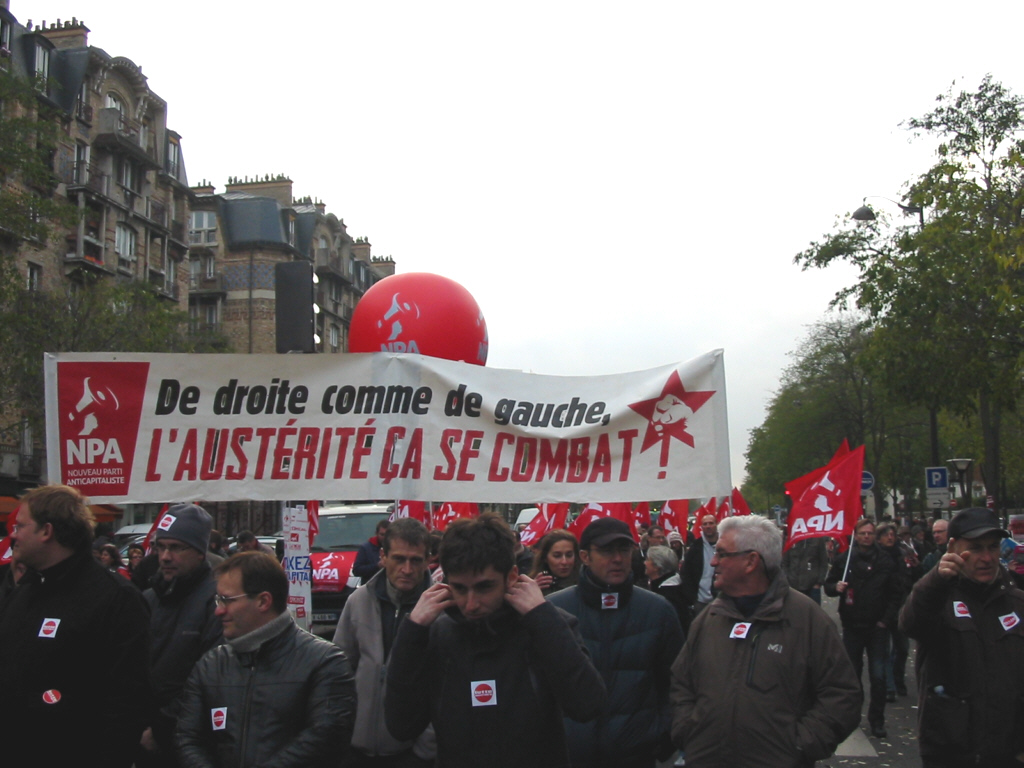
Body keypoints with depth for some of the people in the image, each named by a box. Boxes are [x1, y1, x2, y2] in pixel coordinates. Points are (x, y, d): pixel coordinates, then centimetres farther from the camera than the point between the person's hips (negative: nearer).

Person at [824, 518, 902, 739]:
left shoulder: (885, 561, 3)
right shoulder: (844, 560, 2)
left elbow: (896, 593, 7)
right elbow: (828, 585, 8)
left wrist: (887, 619, -2)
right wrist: (836, 587, -15)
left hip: (877, 627, -1)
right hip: (852, 627, 1)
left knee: (878, 677, -3)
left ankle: (877, 721, 6)